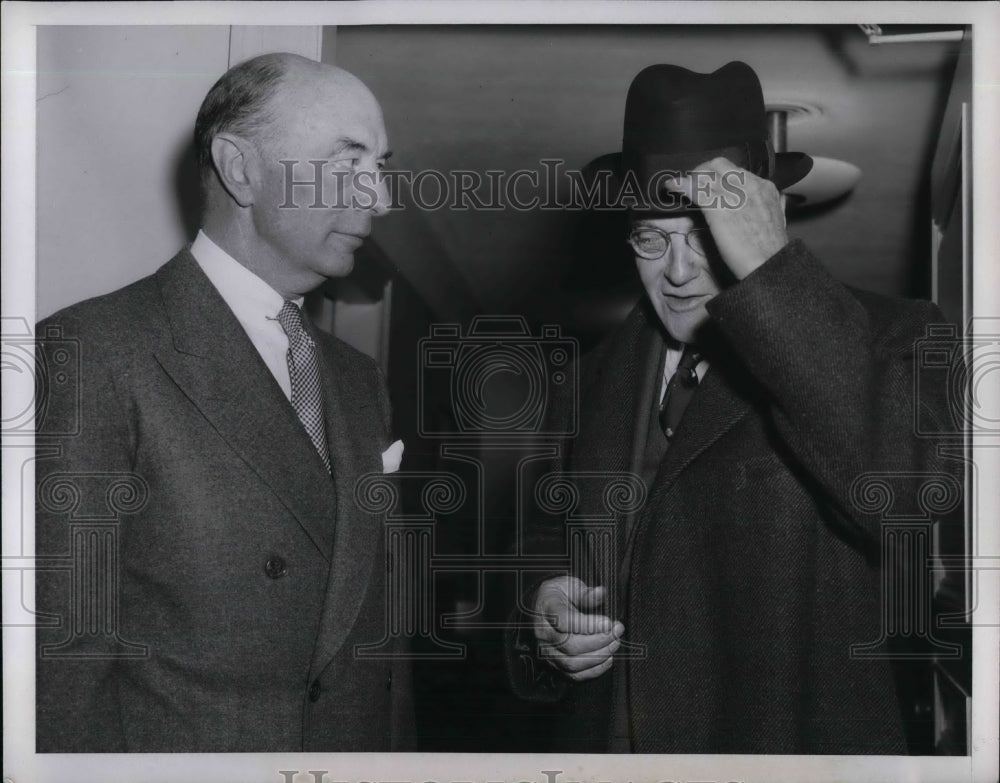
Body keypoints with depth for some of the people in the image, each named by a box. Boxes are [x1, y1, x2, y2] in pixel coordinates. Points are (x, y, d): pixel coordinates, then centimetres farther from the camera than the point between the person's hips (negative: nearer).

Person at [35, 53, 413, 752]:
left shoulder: (359, 380, 7)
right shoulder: (92, 354, -15)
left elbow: (377, 631, 8)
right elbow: (63, 661, -17)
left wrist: (401, 750, 3)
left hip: (362, 744, 6)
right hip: (172, 747, -6)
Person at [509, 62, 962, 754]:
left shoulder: (881, 338, -14)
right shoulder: (602, 372, 3)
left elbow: (923, 505, -33)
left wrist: (770, 272, -32)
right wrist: (542, 611, -9)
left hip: (797, 747, -4)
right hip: (601, 735, 5)